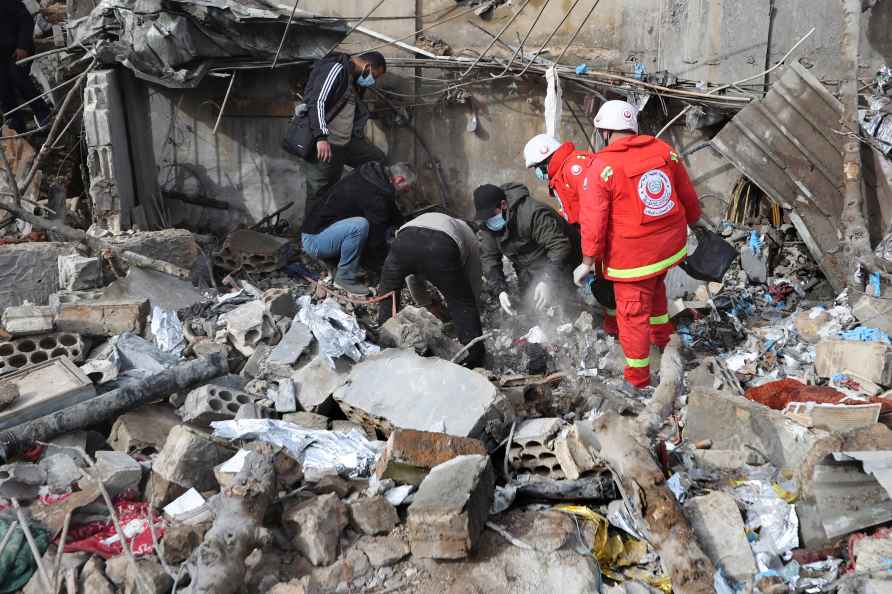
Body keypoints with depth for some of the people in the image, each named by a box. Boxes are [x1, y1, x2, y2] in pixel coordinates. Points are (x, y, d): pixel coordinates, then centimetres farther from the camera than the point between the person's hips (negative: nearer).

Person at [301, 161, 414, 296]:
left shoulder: (369, 174, 4)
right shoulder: (375, 194, -25)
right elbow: (376, 239, -20)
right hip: (313, 240, -9)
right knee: (360, 226, -35)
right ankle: (345, 278, -16)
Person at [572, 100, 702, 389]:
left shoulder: (600, 168, -16)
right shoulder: (663, 150, 0)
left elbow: (593, 221, -15)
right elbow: (688, 195, 11)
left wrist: (588, 262, -6)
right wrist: (693, 221, 29)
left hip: (633, 254, -6)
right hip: (671, 245, 6)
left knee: (633, 312, 9)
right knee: (655, 285, 33)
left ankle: (638, 376, 22)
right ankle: (662, 336, 51)